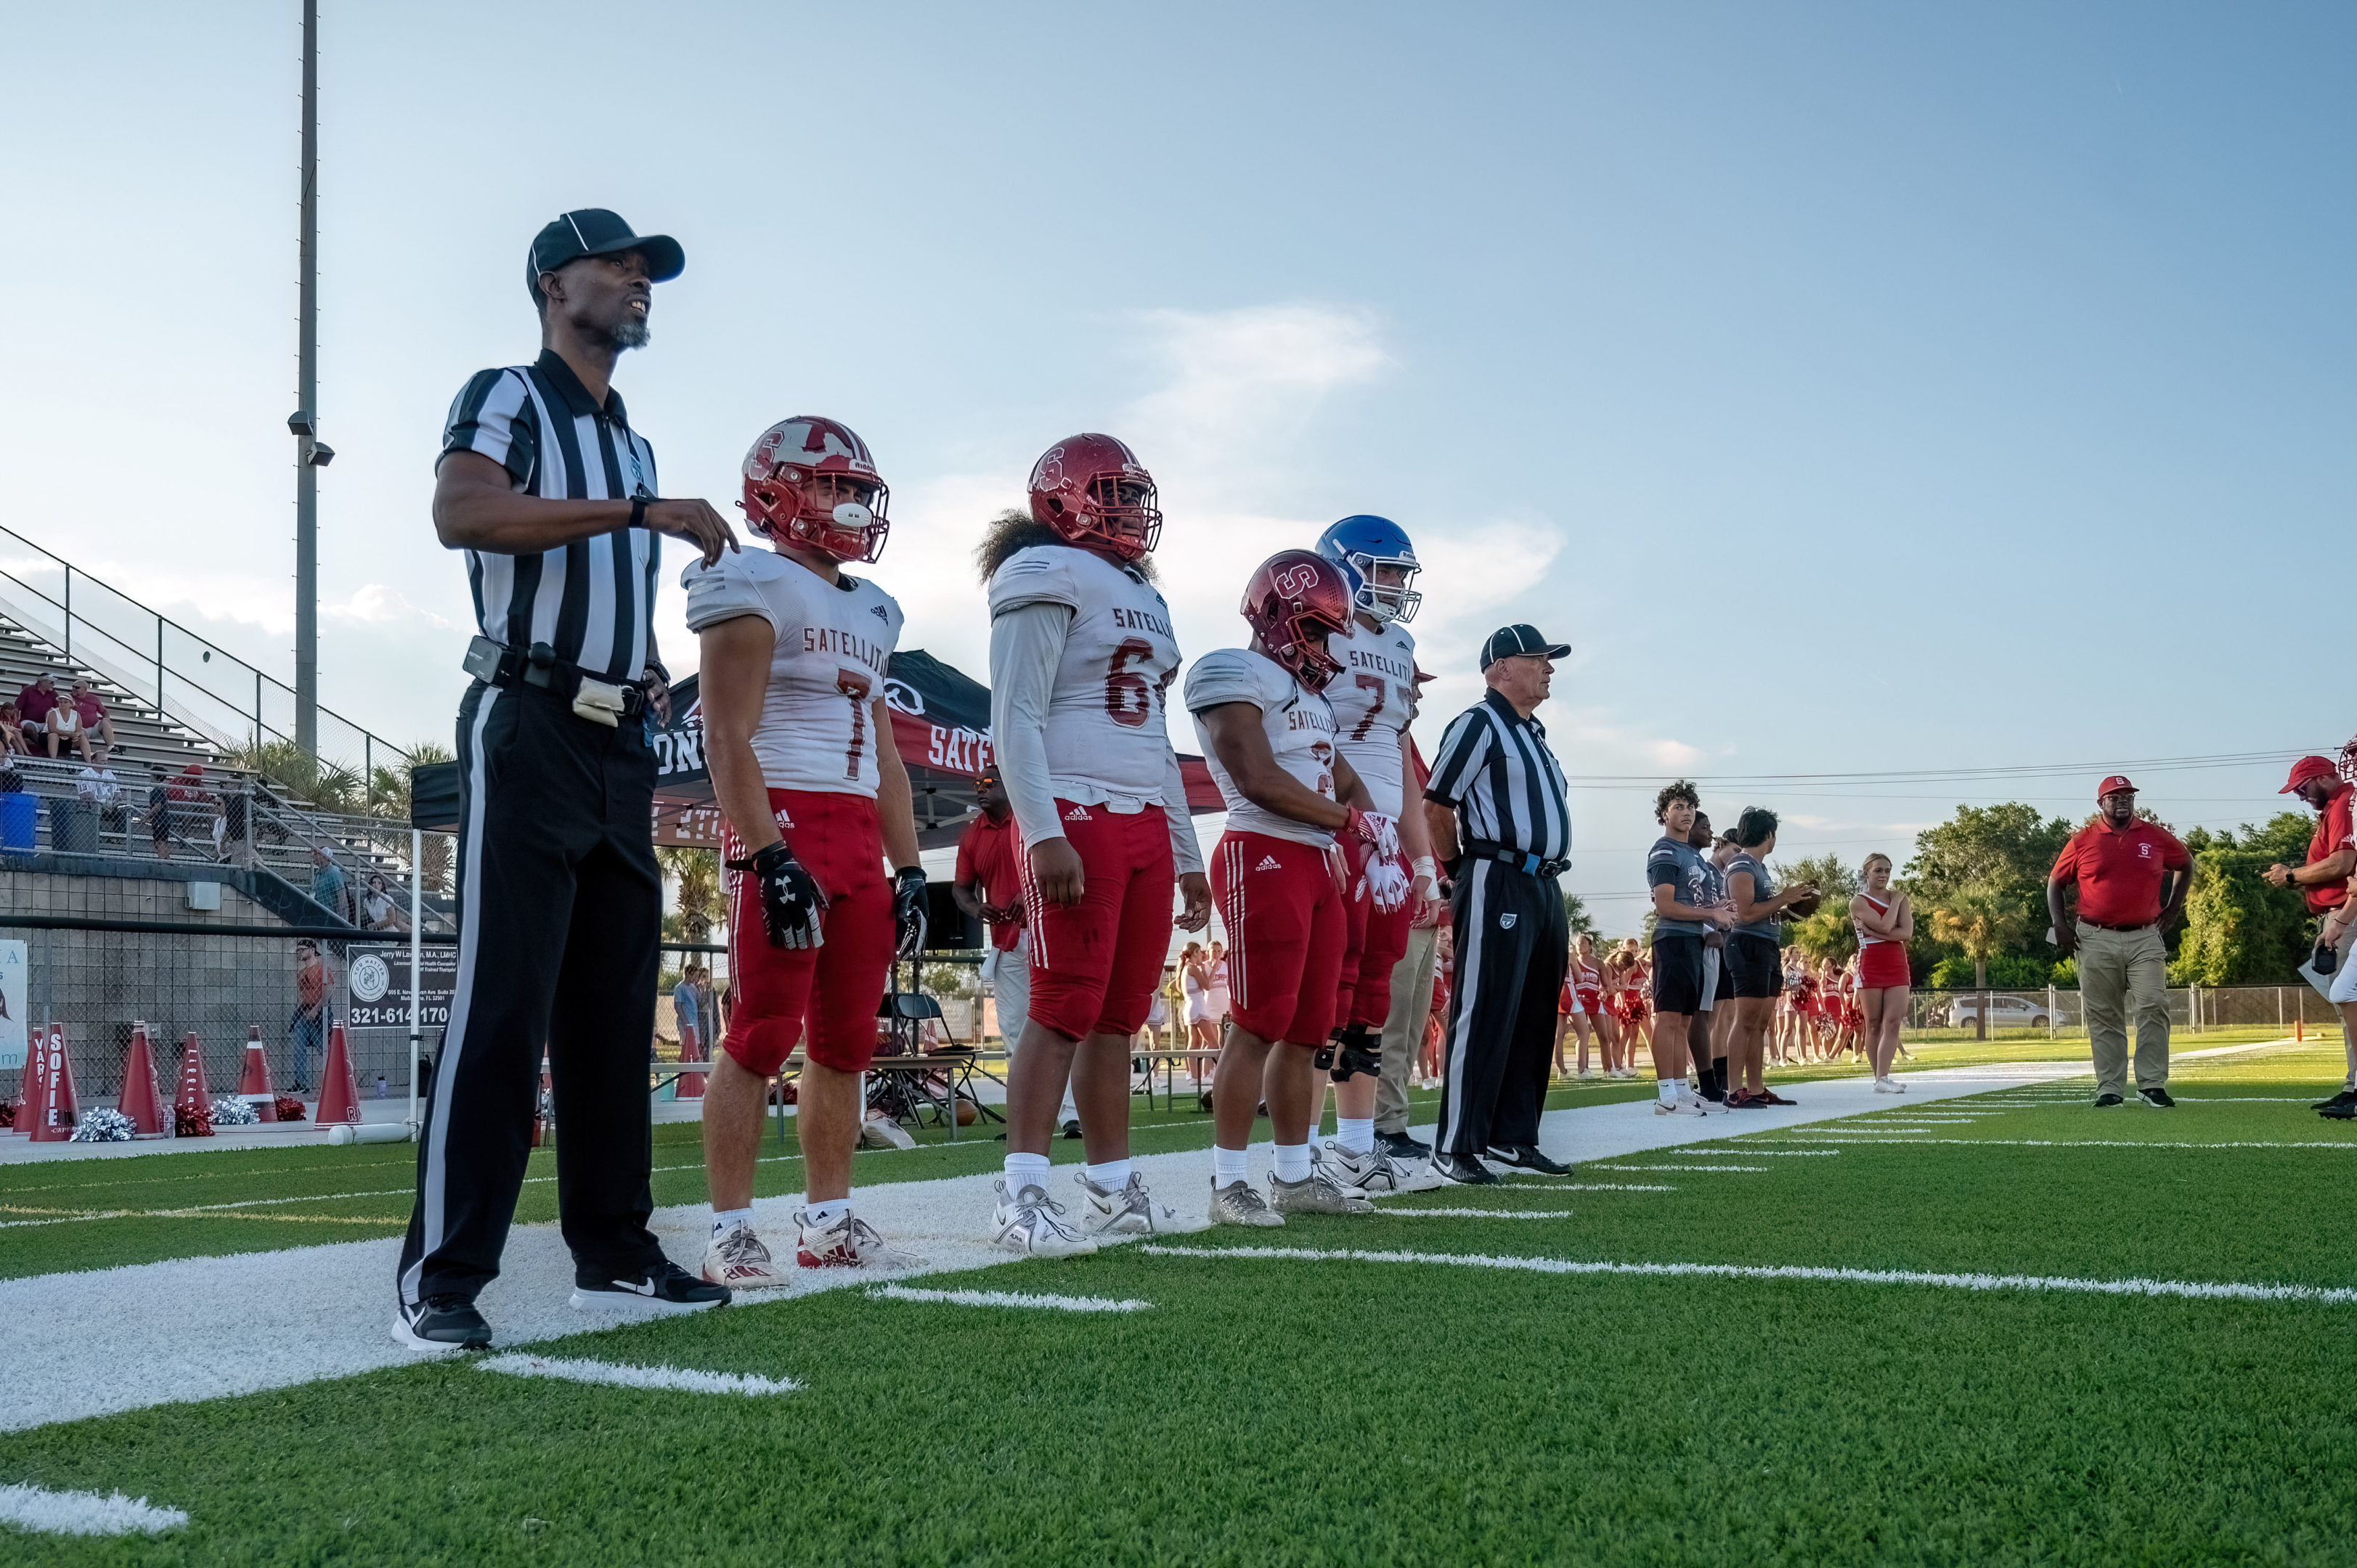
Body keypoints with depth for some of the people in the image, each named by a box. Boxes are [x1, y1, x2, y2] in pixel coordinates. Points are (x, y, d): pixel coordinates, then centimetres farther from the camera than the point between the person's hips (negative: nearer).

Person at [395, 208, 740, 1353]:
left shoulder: (630, 444, 24)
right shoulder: (507, 399, -1)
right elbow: (460, 512, -22)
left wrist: (651, 675, 13)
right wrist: (639, 510, -23)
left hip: (619, 746, 8)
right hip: (529, 729, -8)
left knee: (615, 1010, 10)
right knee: (501, 1003, -12)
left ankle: (613, 1252, 18)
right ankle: (442, 1277, -8)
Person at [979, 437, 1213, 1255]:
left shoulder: (1144, 595, 23)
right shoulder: (1047, 578, -3)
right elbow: (1016, 719, -11)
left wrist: (1187, 856, 23)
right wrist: (1044, 835, -21)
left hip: (1146, 824, 8)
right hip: (1075, 817, -8)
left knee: (1121, 1013, 8)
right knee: (1066, 1010, -11)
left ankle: (1113, 1189, 13)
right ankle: (1021, 1198, -9)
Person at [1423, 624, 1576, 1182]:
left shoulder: (1534, 734, 21)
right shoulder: (1478, 724, -7)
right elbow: (1436, 807, -11)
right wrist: (1463, 871, -1)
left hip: (1544, 886, 9)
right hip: (1498, 885, -9)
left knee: (1534, 1019, 12)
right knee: (1485, 1016, -10)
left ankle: (1514, 1136, 20)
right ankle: (1456, 1147, -7)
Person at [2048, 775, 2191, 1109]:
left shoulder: (2156, 837, 7)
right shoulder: (2083, 842, 4)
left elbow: (2186, 866, 24)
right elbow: (2055, 883, 12)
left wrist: (2174, 908, 16)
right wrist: (2060, 925, 2)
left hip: (2145, 939, 1)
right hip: (2096, 941, 0)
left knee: (2153, 1008, -11)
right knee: (2104, 1017, 3)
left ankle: (2152, 1084, -6)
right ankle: (2109, 1089, 7)